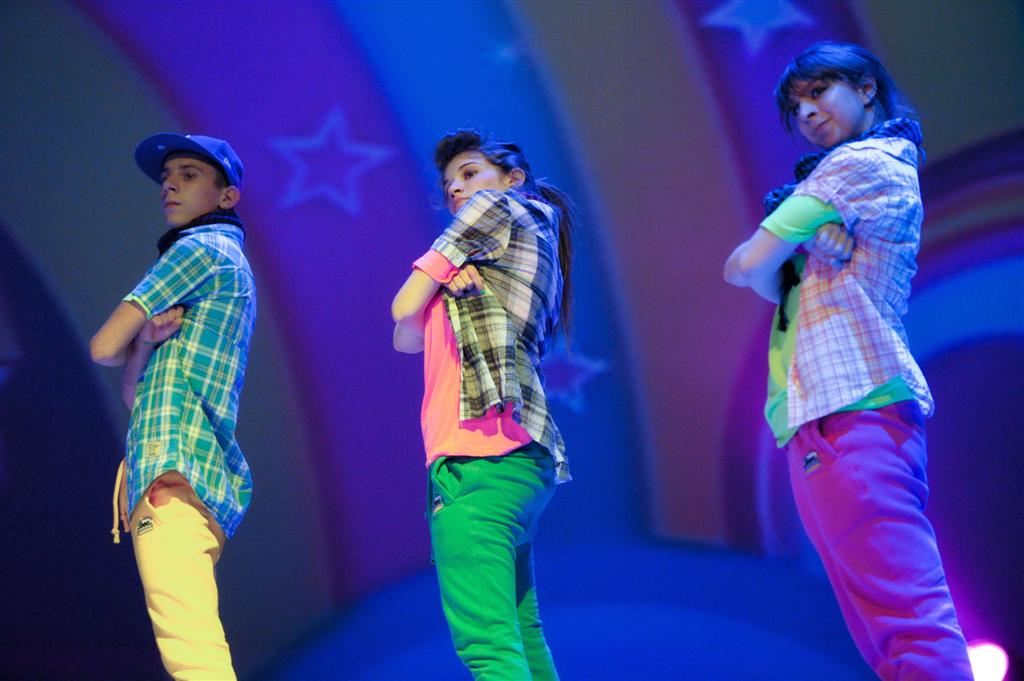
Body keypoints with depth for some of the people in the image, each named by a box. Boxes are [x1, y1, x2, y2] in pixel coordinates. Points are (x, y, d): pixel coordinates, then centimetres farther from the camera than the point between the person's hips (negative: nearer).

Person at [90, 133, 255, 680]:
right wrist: (148, 340, 0)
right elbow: (133, 392, 20)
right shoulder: (229, 265, 27)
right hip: (204, 471, 10)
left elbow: (105, 347, -7)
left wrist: (139, 343, 15)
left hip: (173, 468, -10)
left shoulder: (199, 249, -1)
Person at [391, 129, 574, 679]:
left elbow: (404, 308, 1)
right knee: (521, 635, 11)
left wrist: (436, 278, 19)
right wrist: (451, 282, 3)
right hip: (516, 456, 10)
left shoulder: (497, 207, 6)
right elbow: (407, 339, 18)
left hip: (477, 456, -10)